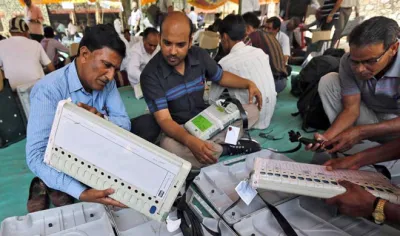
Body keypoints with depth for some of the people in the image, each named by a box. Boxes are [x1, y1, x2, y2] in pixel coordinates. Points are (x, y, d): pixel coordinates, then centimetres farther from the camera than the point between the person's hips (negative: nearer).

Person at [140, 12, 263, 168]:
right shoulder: (151, 74, -20)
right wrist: (190, 141, -45)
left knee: (252, 111, -5)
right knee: (168, 146, -39)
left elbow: (221, 77, 13)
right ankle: (226, 148, -16)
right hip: (177, 129, -4)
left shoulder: (200, 56, -7)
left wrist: (249, 84, -2)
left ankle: (211, 144, -20)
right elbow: (164, 119, -26)